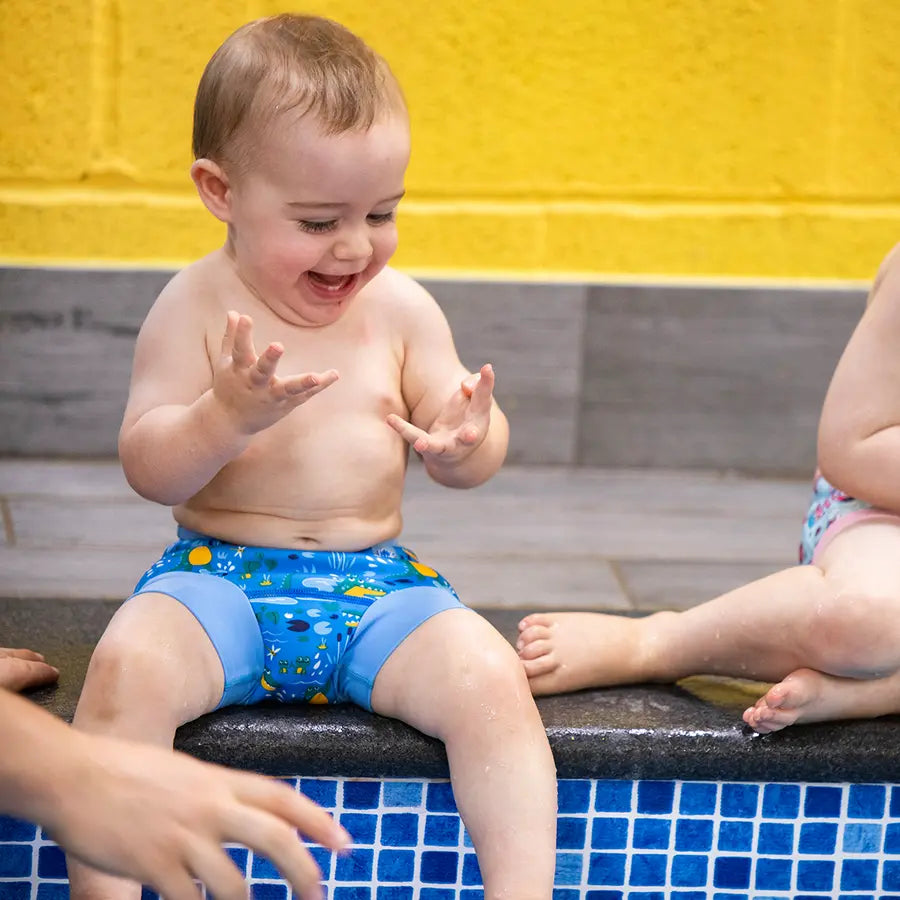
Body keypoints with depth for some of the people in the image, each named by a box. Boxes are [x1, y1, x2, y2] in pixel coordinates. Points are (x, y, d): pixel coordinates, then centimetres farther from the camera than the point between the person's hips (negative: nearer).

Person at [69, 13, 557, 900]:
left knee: (491, 677, -25)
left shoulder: (401, 309, 4)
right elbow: (146, 468, -8)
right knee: (129, 664, -32)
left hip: (375, 583, 2)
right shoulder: (196, 307, -3)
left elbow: (471, 460, 6)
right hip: (217, 576, -2)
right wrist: (226, 416, -27)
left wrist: (466, 441, -19)